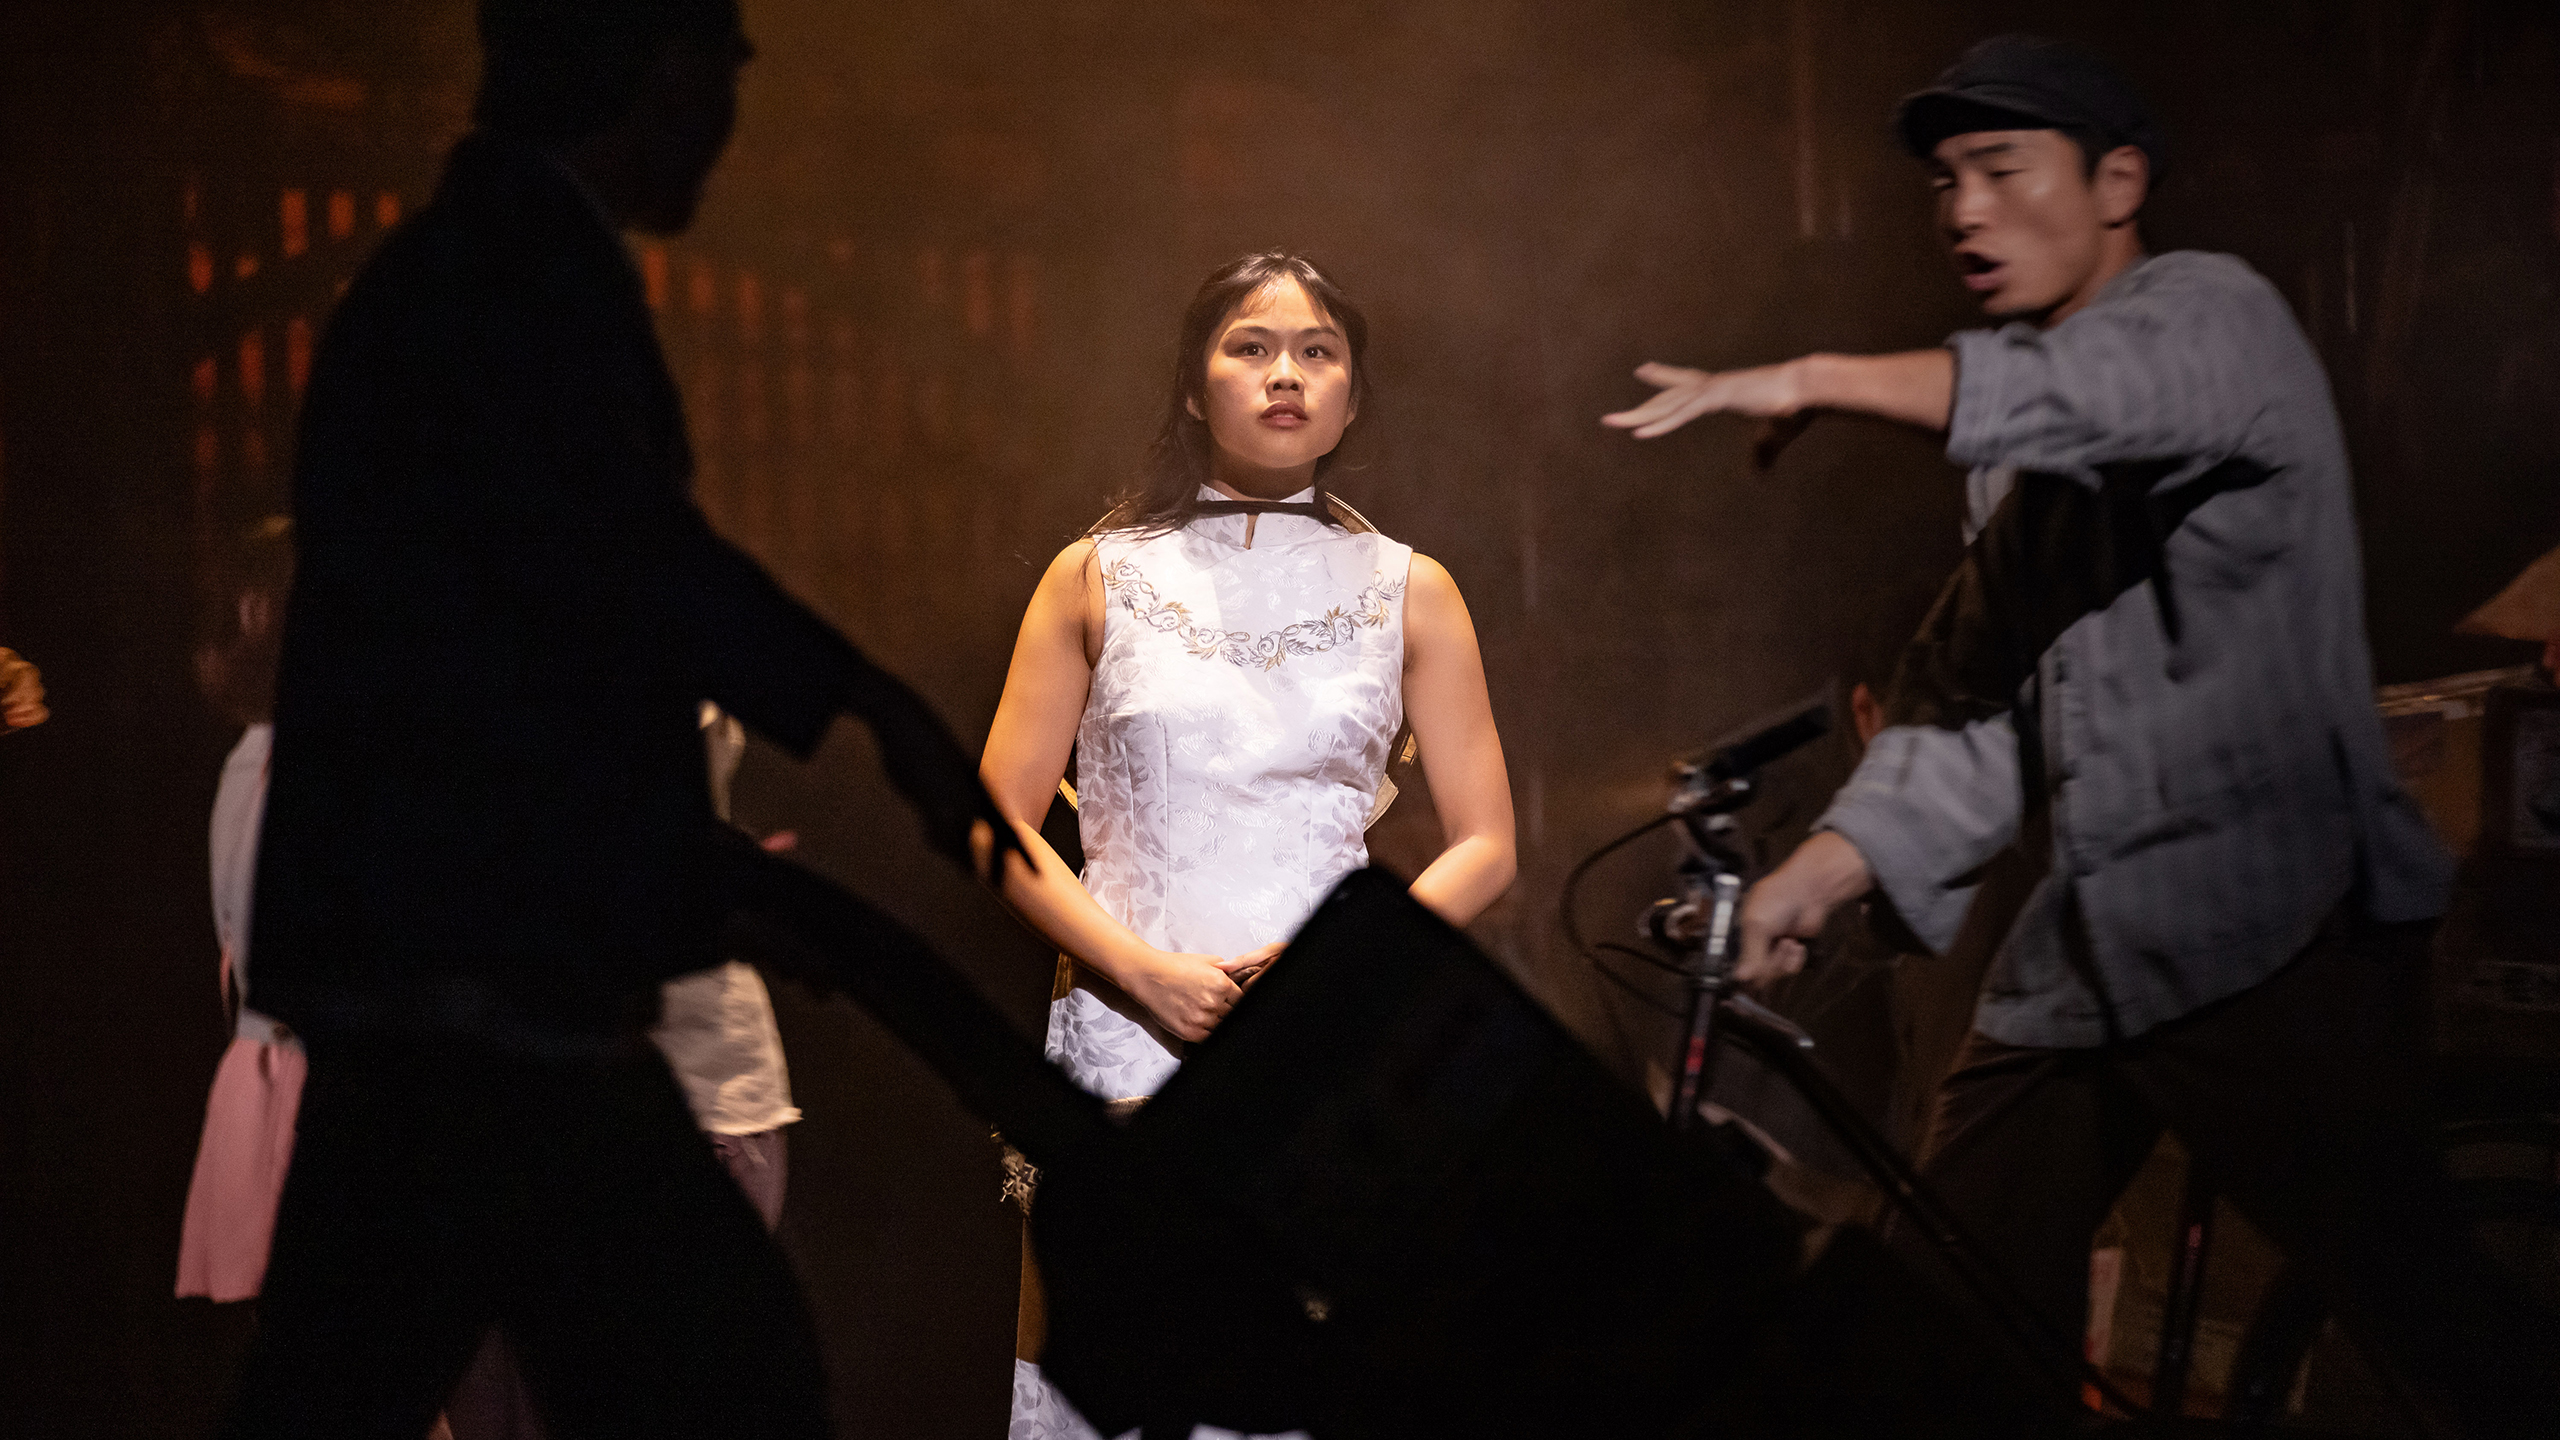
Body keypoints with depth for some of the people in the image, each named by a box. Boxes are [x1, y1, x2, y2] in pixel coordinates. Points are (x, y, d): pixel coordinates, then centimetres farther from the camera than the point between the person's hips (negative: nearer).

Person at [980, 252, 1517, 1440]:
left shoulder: (1408, 592, 11)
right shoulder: (1098, 577, 9)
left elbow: (1486, 847, 9)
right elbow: (1001, 827, 6)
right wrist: (1145, 970, -9)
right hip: (1125, 1036, 0)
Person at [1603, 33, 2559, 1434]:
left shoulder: (2213, 313, -2)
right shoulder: (2025, 453, 22)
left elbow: (2121, 386, -28)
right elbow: (1974, 696, 14)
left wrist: (1821, 379, -33)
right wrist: (1823, 869, -1)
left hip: (2268, 930, -8)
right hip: (2080, 948, 8)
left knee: (2407, 1293, -12)